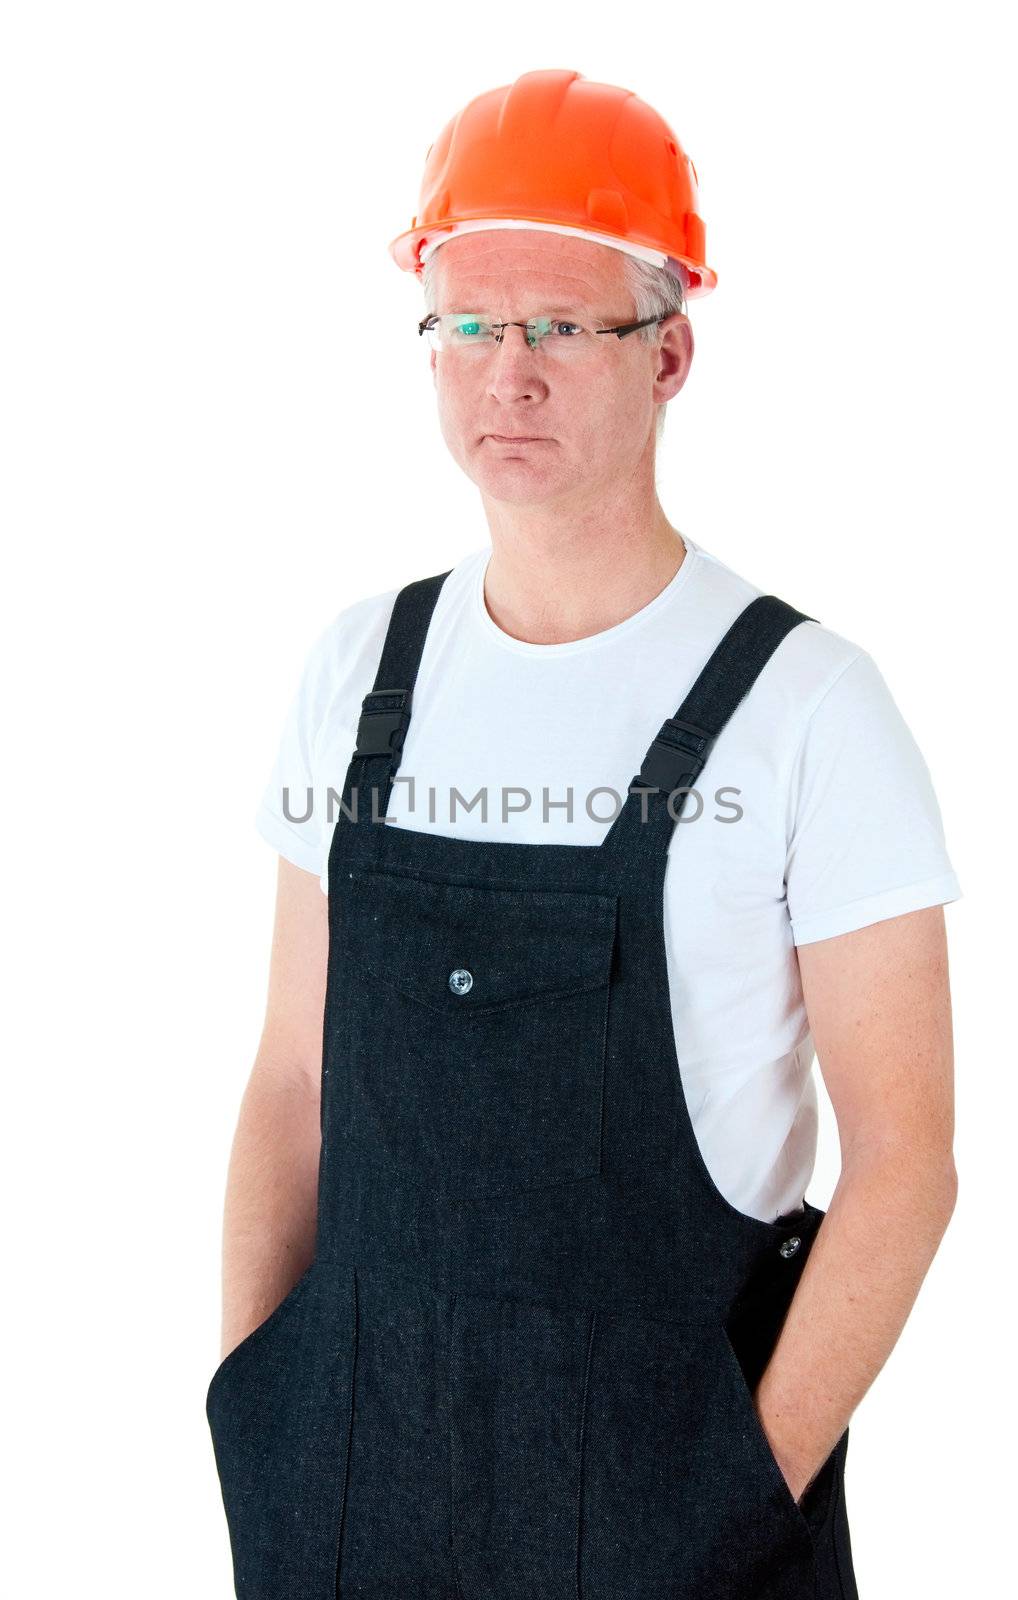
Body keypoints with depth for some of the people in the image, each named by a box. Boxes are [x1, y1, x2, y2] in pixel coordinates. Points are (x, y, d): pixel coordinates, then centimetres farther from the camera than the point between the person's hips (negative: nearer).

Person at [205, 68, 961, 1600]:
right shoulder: (358, 669, 1)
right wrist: (245, 1414, 1)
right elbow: (293, 1082, 6)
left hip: (672, 1457, -3)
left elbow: (903, 1156, -10)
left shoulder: (803, 704, -12)